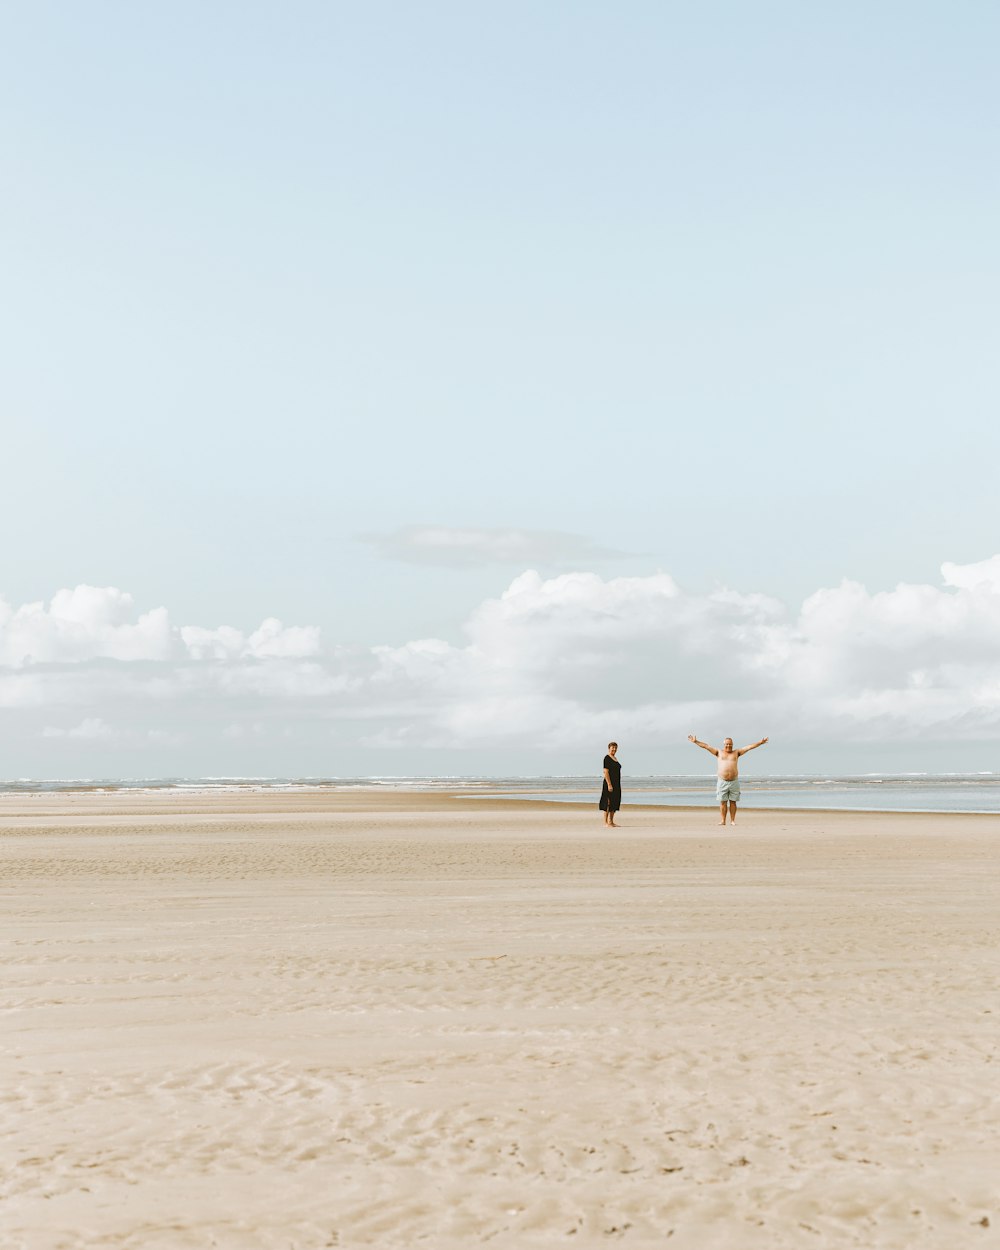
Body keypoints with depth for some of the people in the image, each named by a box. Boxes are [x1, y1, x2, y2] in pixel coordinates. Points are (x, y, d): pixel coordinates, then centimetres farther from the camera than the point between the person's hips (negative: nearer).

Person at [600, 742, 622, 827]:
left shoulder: (614, 758, 16)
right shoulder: (607, 758, -11)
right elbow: (606, 772, -18)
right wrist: (609, 784, -24)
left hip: (616, 784, 10)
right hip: (610, 783, -10)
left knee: (615, 803, 10)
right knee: (608, 803, -8)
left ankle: (611, 822, 15)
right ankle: (606, 822, -7)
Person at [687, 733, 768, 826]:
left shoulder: (736, 753, 12)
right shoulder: (719, 752, 11)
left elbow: (749, 747, 7)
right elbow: (706, 746, 9)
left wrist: (760, 743, 1)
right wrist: (695, 741, 5)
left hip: (734, 782, 0)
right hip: (722, 782, 0)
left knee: (733, 802, 1)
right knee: (723, 802, 0)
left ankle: (732, 820, 5)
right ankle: (723, 820, 2)